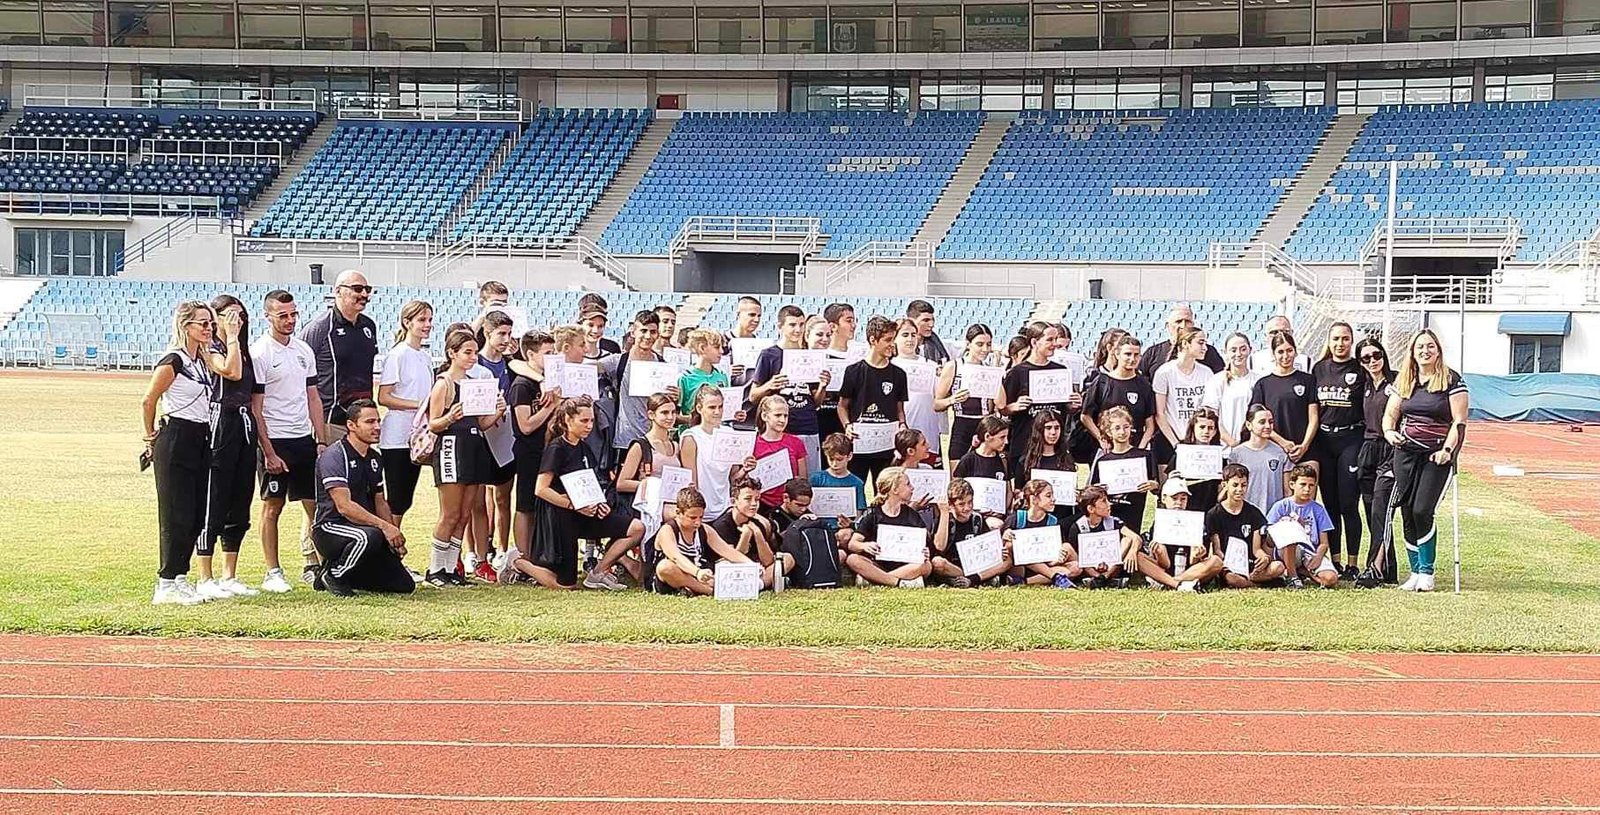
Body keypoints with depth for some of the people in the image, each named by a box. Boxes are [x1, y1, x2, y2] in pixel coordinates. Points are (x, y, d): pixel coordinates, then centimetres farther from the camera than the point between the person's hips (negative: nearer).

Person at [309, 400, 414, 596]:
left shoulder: (375, 459, 13)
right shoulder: (334, 456, -14)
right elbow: (344, 506, -23)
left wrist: (395, 534, 1)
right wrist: (384, 526, -27)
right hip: (330, 528, -8)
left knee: (405, 585, -5)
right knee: (370, 536, -40)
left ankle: (347, 574, 15)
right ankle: (331, 574, -14)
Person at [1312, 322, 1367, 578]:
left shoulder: (1361, 370, 0)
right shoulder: (1319, 369, 11)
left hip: (1351, 439, -4)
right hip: (1323, 440, 4)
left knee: (1348, 504, -6)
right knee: (1330, 504, 6)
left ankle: (1352, 564, -1)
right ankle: (1335, 562, 12)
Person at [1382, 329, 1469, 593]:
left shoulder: (1451, 381, -3)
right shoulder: (1404, 381, 12)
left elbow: (1459, 420, -6)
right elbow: (1390, 413, 14)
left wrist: (1447, 450, -16)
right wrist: (1389, 432, -8)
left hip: (1438, 454, -5)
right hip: (1406, 452, 5)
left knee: (1422, 511, -14)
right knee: (1407, 513, 1)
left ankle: (1426, 572, -3)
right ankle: (1415, 572, 11)